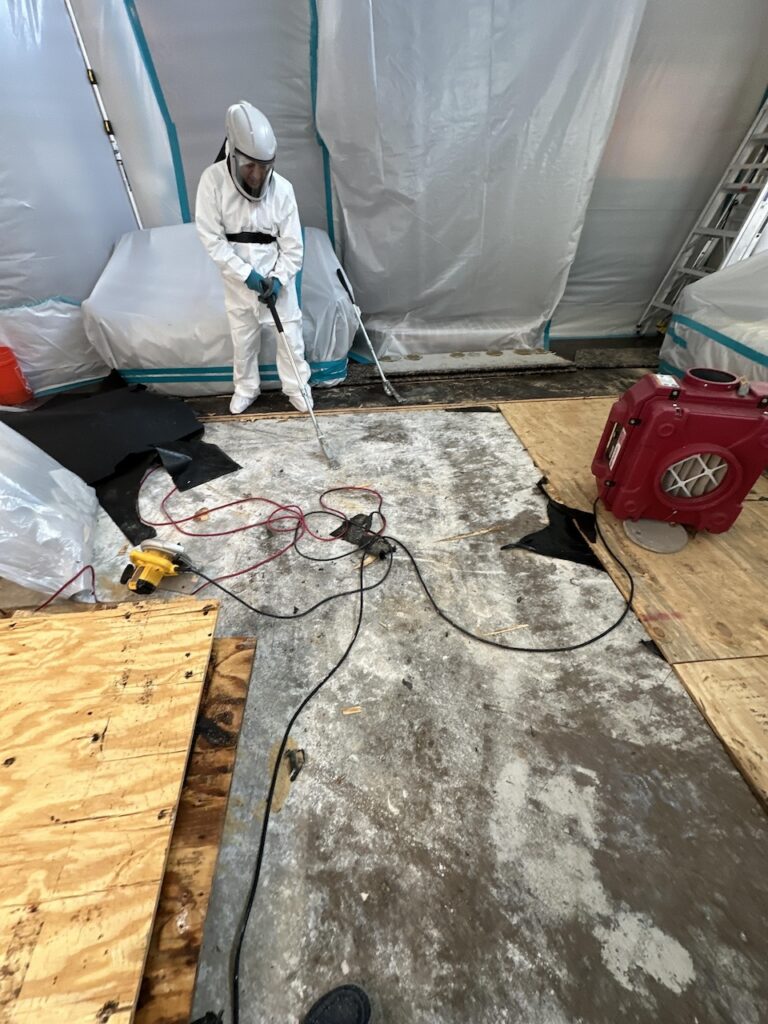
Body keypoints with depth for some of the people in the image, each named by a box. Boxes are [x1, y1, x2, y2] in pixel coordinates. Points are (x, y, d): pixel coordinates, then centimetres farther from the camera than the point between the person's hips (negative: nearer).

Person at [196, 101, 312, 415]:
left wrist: (278, 279, -19)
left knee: (289, 335, 5)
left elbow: (292, 245, -7)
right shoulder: (213, 180, -14)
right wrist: (246, 273, -20)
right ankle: (246, 389, 34)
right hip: (238, 279, 1)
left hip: (277, 277, 0)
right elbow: (212, 238, -14)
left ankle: (296, 387, 25)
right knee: (243, 339, 13)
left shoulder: (282, 188, -12)